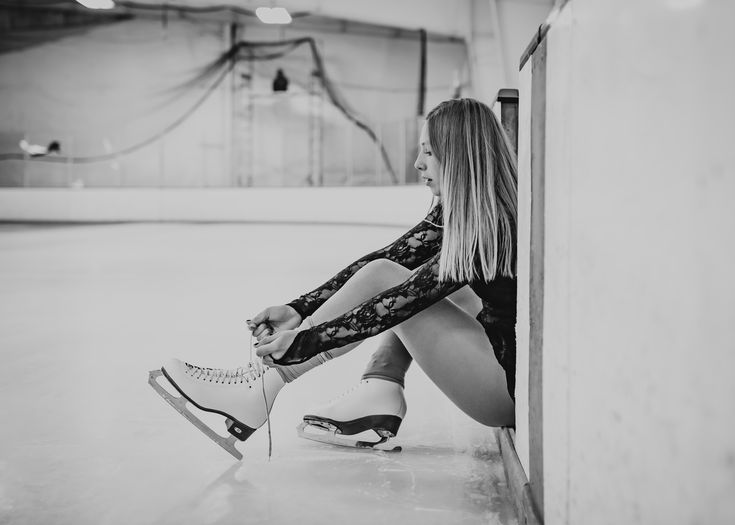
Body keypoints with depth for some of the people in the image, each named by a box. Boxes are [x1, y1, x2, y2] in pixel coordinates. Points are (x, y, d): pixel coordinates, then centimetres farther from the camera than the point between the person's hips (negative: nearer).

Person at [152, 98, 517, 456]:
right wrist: (298, 310, -7)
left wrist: (303, 342, -23)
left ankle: (262, 386, -13)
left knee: (385, 276, -15)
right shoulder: (452, 214, 8)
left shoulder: (495, 226, -19)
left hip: (512, 386, -8)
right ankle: (380, 393, -9)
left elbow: (407, 299, -24)